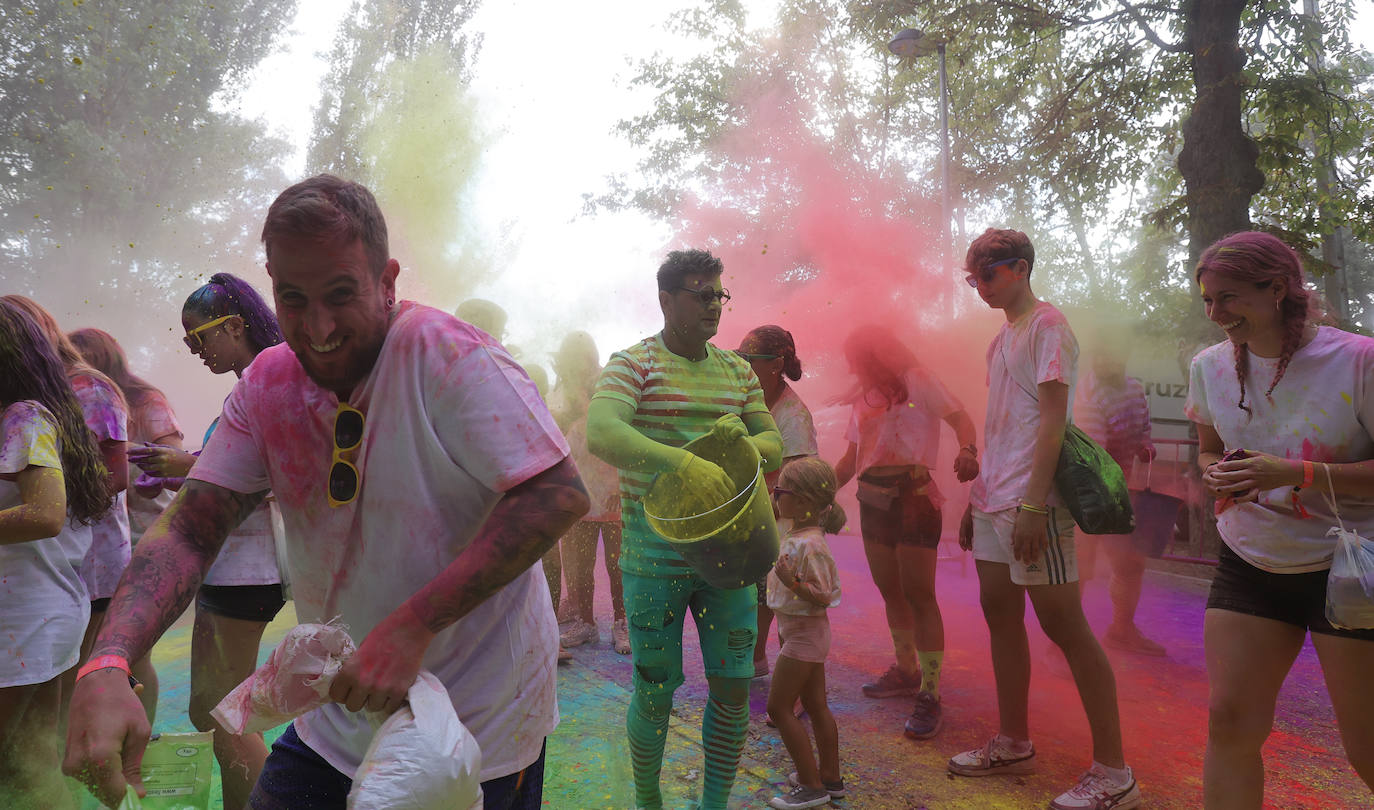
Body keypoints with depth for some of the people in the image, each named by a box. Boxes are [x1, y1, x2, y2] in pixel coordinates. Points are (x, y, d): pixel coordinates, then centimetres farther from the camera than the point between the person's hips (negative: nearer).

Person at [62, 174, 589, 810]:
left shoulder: (445, 355, -21)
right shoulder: (268, 383, -2)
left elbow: (559, 496, -28)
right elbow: (189, 530, -6)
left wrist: (412, 627, -31)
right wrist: (105, 666, -24)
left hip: (481, 725, -5)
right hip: (339, 719, 5)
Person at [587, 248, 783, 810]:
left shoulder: (737, 370, 11)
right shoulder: (633, 364, -6)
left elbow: (774, 445, 14)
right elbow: (600, 434, -25)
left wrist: (744, 440, -10)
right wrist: (684, 462, -39)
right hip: (655, 557, -4)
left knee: (733, 687, 6)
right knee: (656, 692, 6)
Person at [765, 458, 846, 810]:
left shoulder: (809, 544, -25)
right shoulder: (795, 535, 5)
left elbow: (823, 597, -25)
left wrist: (791, 581, -37)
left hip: (804, 633, -10)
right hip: (806, 632, 10)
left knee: (778, 708, -2)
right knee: (816, 706, 17)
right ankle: (830, 778, 28)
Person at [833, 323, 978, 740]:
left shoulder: (916, 381, -1)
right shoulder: (863, 400, 20)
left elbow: (959, 417, -12)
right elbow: (850, 459, 23)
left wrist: (967, 450, -32)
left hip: (913, 497, -7)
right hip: (873, 500, 7)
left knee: (918, 595, -10)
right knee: (890, 591, 12)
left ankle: (930, 696, -9)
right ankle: (906, 671, 28)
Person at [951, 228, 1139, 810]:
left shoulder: (1047, 325, -7)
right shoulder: (1000, 339, 19)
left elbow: (1052, 419, -15)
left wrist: (1033, 504, -21)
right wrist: (977, 498, 19)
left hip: (1032, 501, -9)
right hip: (994, 500, 9)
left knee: (1063, 625, -6)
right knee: (1000, 615, 13)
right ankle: (1013, 744, 25)